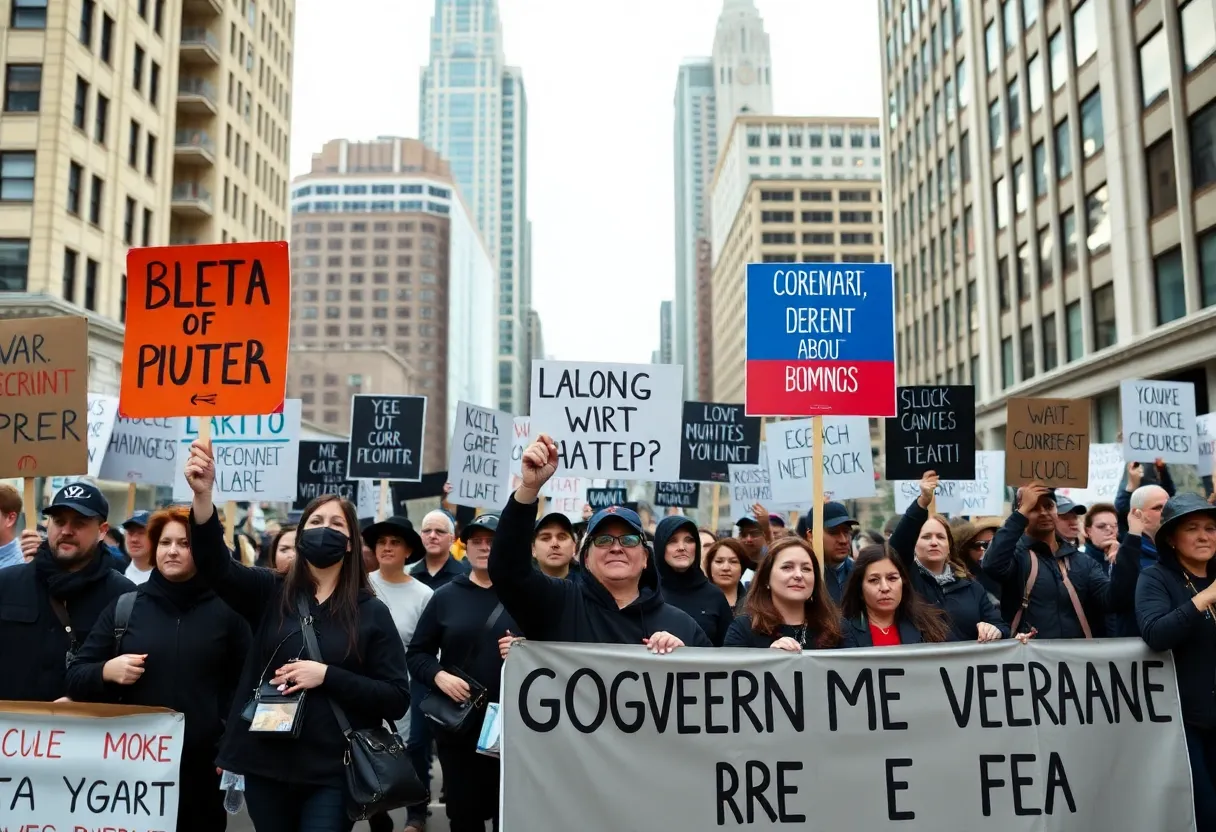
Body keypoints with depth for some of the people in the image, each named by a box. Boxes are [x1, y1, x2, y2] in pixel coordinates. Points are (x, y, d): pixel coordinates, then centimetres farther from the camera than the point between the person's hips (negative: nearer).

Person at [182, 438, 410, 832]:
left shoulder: (371, 612, -1)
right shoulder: (269, 592, 4)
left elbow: (397, 698, -4)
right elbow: (214, 564, -15)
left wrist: (327, 675, -16)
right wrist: (203, 495, -31)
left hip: (332, 773, -2)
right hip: (267, 764, 2)